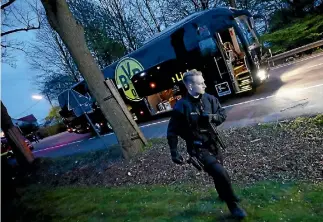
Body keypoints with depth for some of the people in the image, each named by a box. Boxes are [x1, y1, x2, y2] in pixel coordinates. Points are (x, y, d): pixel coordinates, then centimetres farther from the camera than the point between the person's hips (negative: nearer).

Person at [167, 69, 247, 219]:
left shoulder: (209, 99, -5)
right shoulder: (181, 107, -20)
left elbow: (223, 114, 3)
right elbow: (172, 131, -13)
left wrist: (213, 117, -19)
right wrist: (174, 152, -15)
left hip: (212, 143, 6)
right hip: (198, 148, -6)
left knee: (218, 171, 24)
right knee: (220, 173, -14)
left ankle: (223, 195, 55)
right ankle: (233, 205, 12)